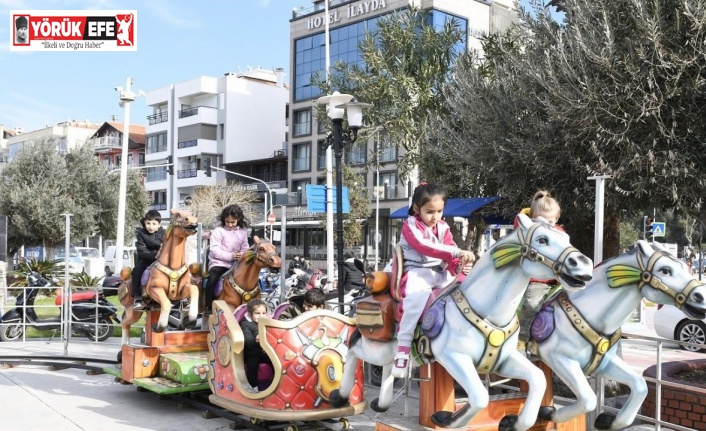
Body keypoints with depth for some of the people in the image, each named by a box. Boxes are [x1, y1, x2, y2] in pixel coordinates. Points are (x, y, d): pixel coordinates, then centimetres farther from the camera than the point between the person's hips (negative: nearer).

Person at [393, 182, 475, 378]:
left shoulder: (443, 227, 13)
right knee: (418, 295, -34)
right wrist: (457, 253, -33)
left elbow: (450, 252, 4)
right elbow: (424, 246, -24)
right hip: (417, 271, -7)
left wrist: (460, 263, -21)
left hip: (440, 272, 7)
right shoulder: (411, 226, -7)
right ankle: (403, 347, -32)